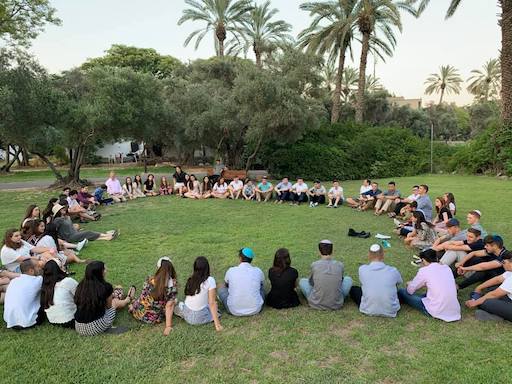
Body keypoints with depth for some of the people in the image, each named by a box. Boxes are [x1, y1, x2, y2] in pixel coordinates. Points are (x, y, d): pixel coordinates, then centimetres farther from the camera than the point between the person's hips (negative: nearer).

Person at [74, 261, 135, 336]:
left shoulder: (81, 286, -5)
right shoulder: (105, 287, -18)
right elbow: (109, 305, -2)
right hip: (96, 328, -5)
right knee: (115, 301, 19)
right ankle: (128, 299, 52)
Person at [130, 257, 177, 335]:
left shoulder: (150, 280, -16)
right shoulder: (173, 285, -18)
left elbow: (143, 296, -1)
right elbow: (169, 306, -18)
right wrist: (168, 326, -13)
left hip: (140, 313, 2)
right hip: (155, 319, -2)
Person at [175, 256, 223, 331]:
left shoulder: (190, 279, -2)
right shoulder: (210, 280, -16)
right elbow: (212, 303, -17)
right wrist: (217, 324, -14)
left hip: (187, 316, 5)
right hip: (199, 318, -5)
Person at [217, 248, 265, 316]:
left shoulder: (231, 271, -6)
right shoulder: (258, 271, -4)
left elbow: (226, 284, 17)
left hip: (234, 311, -2)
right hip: (255, 310, 2)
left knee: (221, 286, 21)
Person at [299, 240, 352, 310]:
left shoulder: (314, 265, -8)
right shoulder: (340, 265, -5)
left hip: (316, 304, -1)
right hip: (337, 305, 1)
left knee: (302, 281, 23)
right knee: (348, 279, 22)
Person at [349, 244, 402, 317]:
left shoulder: (362, 269, -8)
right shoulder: (393, 271, -6)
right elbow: (400, 282, 16)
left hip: (368, 310, -1)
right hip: (390, 311, 2)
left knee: (353, 289, 20)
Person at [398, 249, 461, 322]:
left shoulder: (424, 270, -10)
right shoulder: (447, 267, 7)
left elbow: (410, 290, 0)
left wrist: (410, 284, 22)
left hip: (437, 312, -6)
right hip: (455, 311, 7)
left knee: (402, 291, 7)